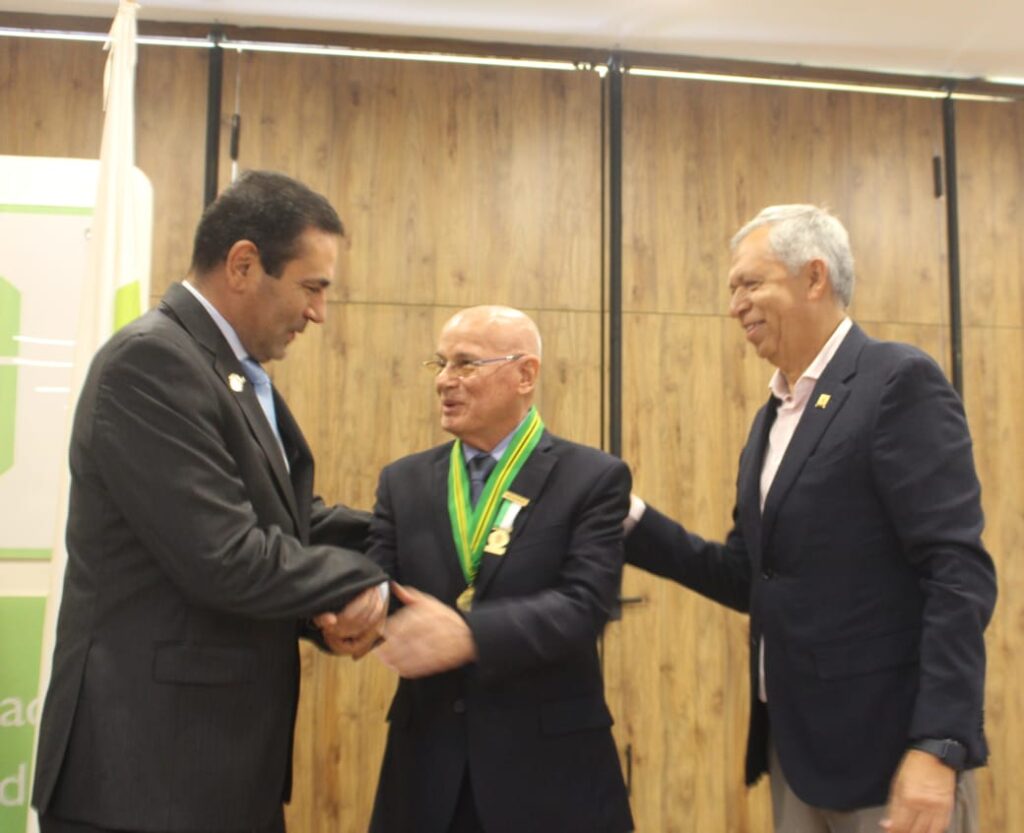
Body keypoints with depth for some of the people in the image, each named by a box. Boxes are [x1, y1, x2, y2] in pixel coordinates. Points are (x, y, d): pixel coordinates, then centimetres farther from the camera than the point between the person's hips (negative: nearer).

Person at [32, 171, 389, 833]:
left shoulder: (240, 373, 11)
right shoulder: (152, 360, -19)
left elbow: (291, 516, 15)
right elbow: (226, 559, -25)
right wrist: (362, 581, -11)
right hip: (152, 762, -9)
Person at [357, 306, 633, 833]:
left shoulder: (593, 478, -5)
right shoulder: (404, 481, 7)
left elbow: (583, 606, -15)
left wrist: (469, 634, -29)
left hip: (549, 764, -3)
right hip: (428, 760, 3)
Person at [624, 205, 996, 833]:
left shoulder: (900, 381, -12)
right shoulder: (773, 418, 14)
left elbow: (959, 572, -18)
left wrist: (937, 746, -24)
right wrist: (631, 520, 3)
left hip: (885, 745, -8)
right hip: (792, 743, 8)